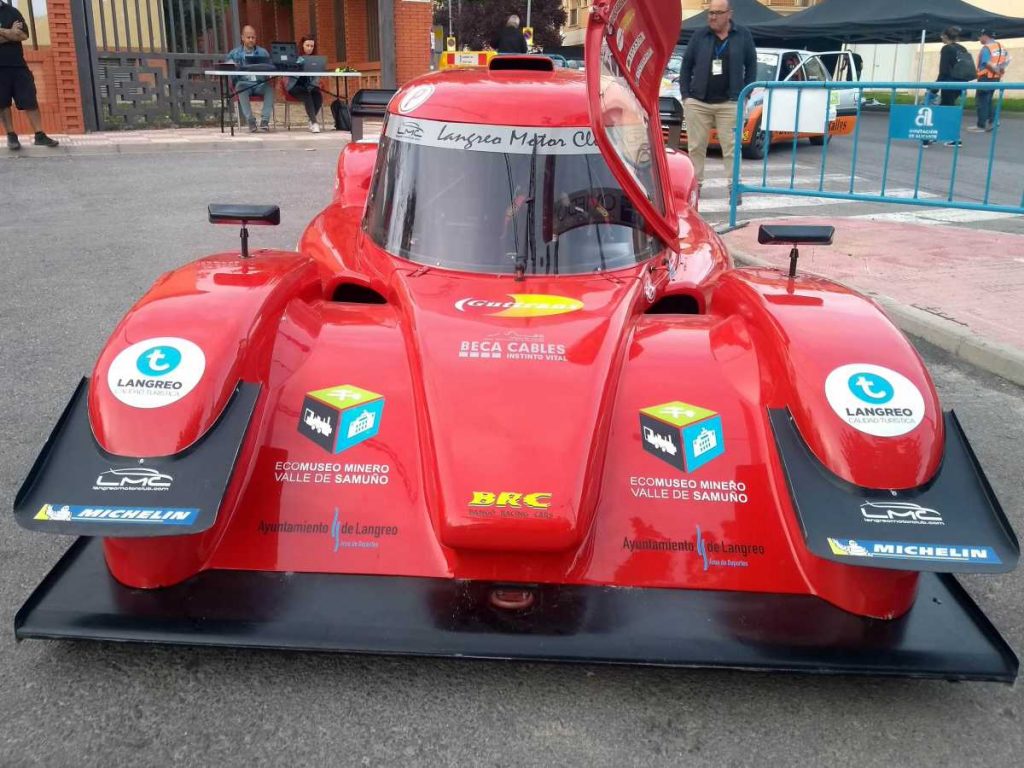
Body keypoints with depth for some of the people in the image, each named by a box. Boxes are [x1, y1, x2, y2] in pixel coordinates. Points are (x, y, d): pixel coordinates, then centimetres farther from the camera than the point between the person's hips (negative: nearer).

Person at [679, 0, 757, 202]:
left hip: (729, 104, -1)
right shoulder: (699, 36, 6)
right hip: (697, 103, 1)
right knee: (696, 147, 5)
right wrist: (685, 94, 1)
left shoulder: (743, 36, 4)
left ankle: (734, 187, 1)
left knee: (731, 147, -2)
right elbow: (686, 66, 9)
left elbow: (751, 65, 9)